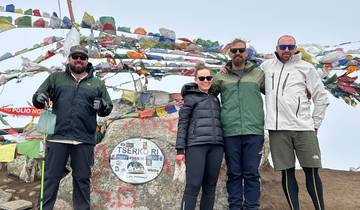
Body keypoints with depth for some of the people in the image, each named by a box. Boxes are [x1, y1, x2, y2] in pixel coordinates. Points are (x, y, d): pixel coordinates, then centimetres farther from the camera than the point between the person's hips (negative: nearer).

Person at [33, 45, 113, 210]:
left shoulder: (97, 83, 13)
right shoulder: (55, 78, 13)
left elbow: (109, 108, 14)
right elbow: (36, 99, 13)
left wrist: (102, 106, -10)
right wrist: (39, 98, -11)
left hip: (84, 140, 0)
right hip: (57, 137, 0)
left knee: (82, 179, 8)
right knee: (51, 177, 5)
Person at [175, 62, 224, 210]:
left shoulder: (215, 98, 21)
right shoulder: (190, 98, 6)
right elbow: (182, 124, 1)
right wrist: (180, 150, -7)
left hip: (216, 146, 5)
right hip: (196, 145, -5)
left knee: (210, 187, 5)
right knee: (193, 186, -8)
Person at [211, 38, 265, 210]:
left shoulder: (258, 74, 10)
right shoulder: (221, 77, 11)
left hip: (254, 132, 0)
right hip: (230, 133, 1)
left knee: (252, 173, 4)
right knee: (234, 173, 7)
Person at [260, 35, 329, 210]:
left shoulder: (306, 68, 6)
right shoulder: (266, 66, 12)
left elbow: (321, 98, 8)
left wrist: (315, 124, 3)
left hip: (303, 128, -1)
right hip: (277, 129, 1)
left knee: (311, 171, 1)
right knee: (287, 172, 5)